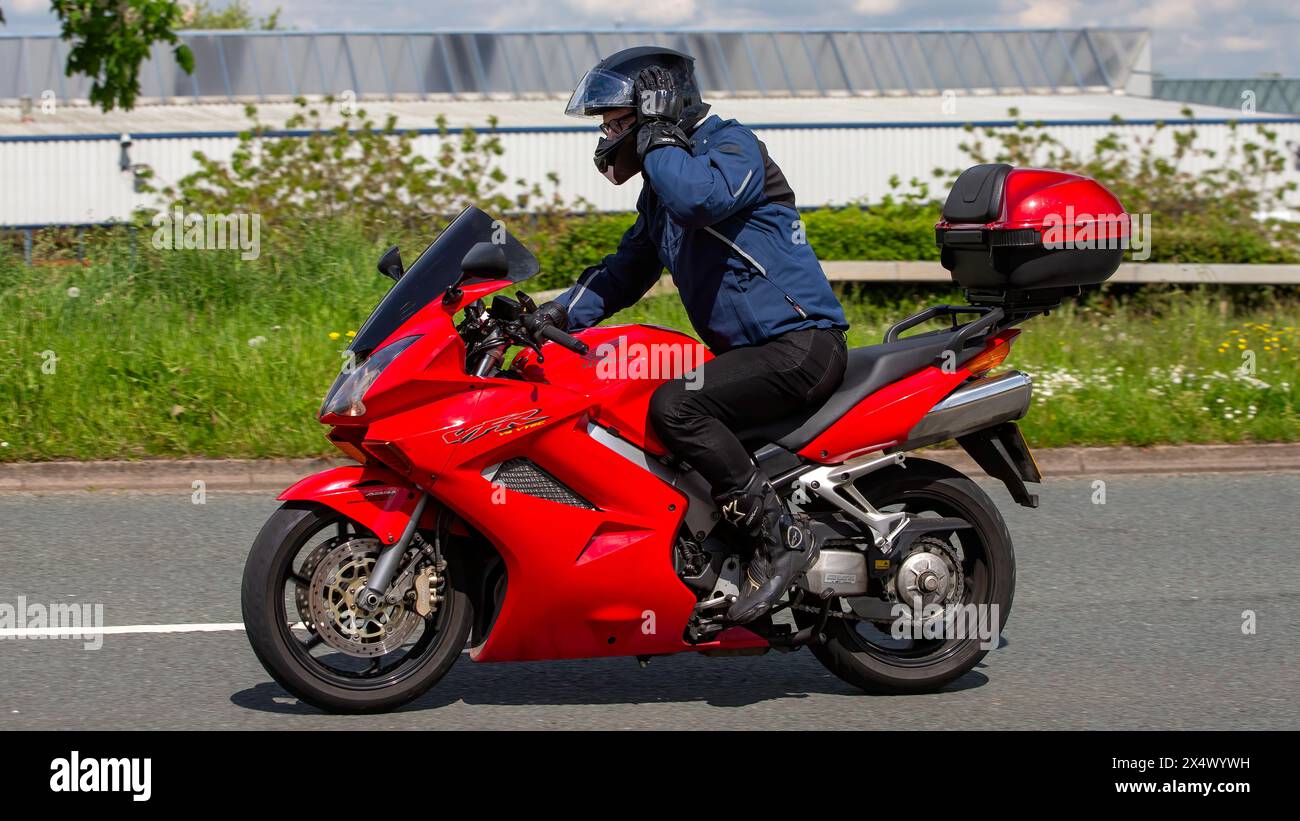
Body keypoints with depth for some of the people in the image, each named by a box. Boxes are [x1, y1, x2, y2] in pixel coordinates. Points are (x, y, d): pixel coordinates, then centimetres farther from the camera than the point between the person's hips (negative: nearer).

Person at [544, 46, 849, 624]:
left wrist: (656, 143, -16)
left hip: (800, 343, -10)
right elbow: (627, 268, 25)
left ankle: (781, 536, -22)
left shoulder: (733, 145, -10)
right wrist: (558, 314, 10)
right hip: (747, 349, 10)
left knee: (673, 407, -29)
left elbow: (702, 198, -33)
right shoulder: (662, 185, 19)